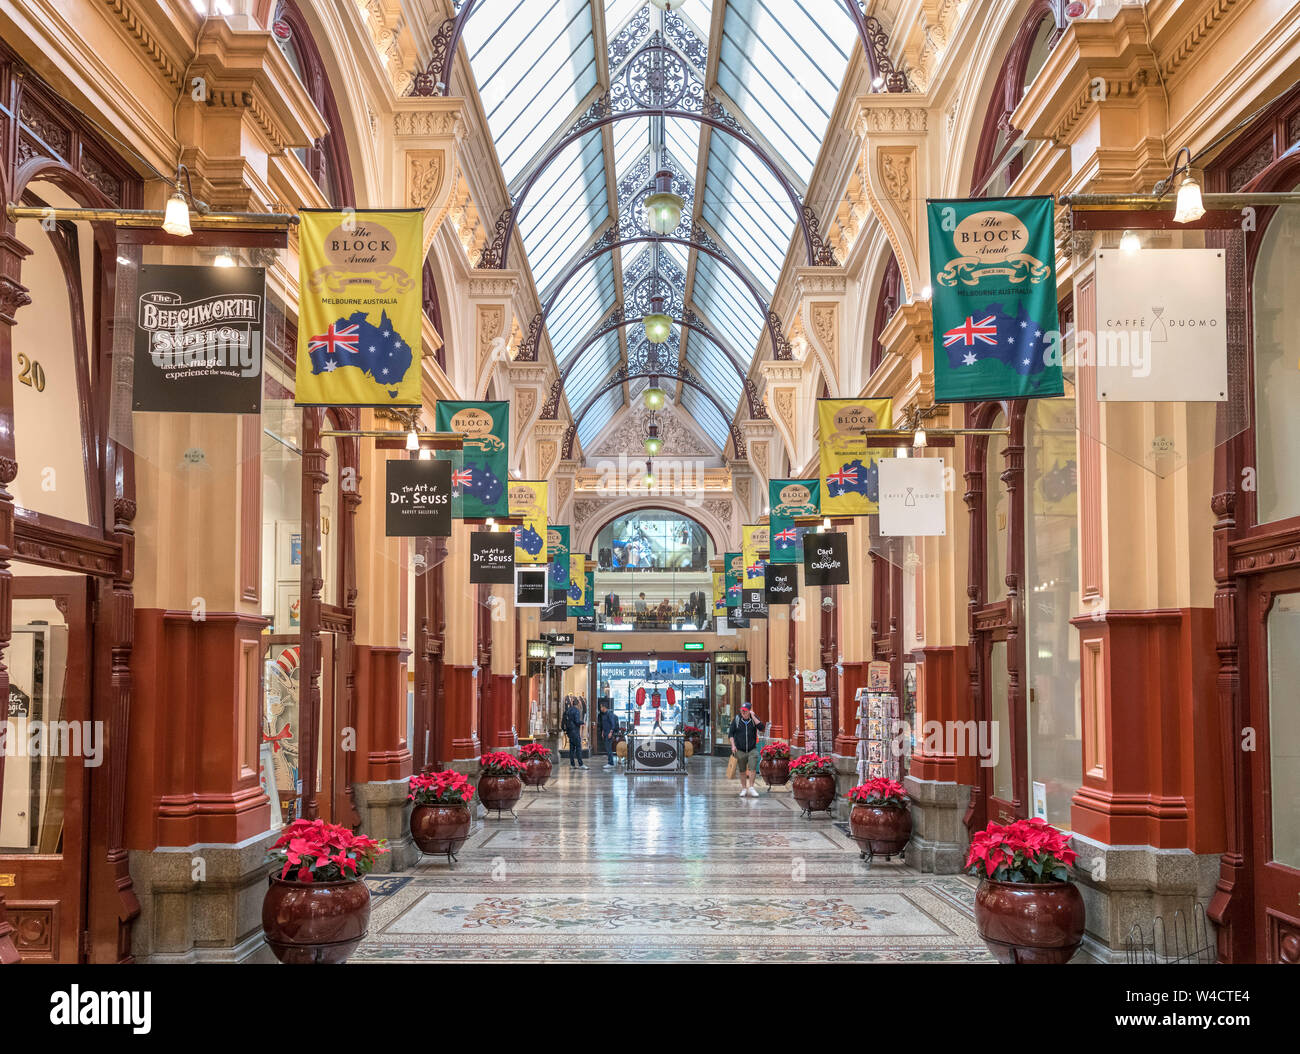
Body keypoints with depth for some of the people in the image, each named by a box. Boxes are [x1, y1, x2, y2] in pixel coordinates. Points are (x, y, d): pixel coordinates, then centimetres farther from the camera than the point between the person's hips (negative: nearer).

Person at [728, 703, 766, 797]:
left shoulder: (754, 718, 1)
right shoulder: (736, 719, 0)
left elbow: (762, 727, -15)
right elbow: (730, 733, 3)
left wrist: (753, 717, -16)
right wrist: (733, 745, -7)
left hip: (752, 749, -1)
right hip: (740, 750, 1)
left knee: (752, 768, -15)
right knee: (742, 770, 8)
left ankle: (751, 787, -8)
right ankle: (744, 789, 20)